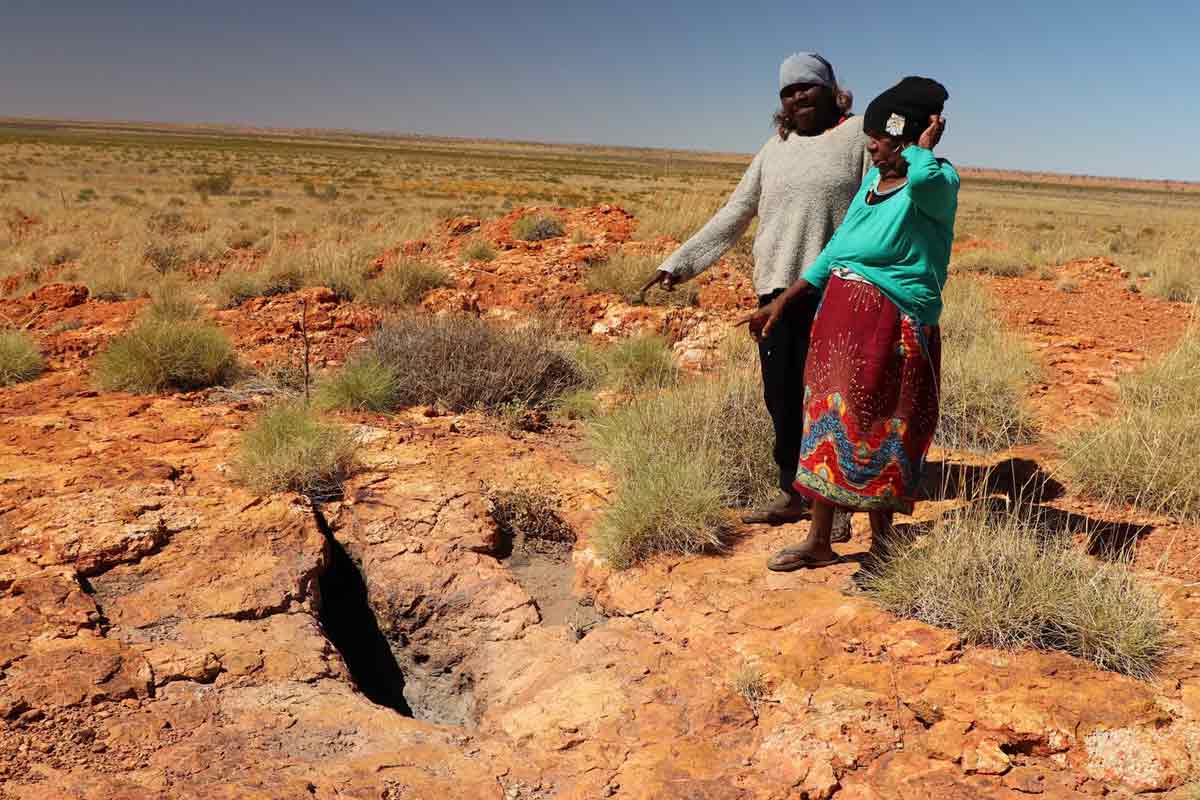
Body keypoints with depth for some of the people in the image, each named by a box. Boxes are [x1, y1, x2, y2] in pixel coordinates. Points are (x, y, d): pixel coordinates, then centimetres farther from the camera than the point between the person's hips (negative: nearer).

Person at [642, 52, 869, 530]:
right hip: (776, 288, 5)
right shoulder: (775, 149, 17)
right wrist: (679, 262, 10)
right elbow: (734, 215, 16)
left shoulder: (858, 134, 4)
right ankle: (792, 494, 23)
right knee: (781, 396, 8)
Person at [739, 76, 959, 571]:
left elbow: (923, 181, -35)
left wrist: (923, 144, -12)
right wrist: (783, 302, 16)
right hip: (839, 316, 7)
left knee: (876, 426, 2)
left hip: (890, 324, -7)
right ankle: (819, 541, 21)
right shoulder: (872, 181, 15)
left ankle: (882, 538, 21)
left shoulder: (938, 179, -7)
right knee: (829, 421, 10)